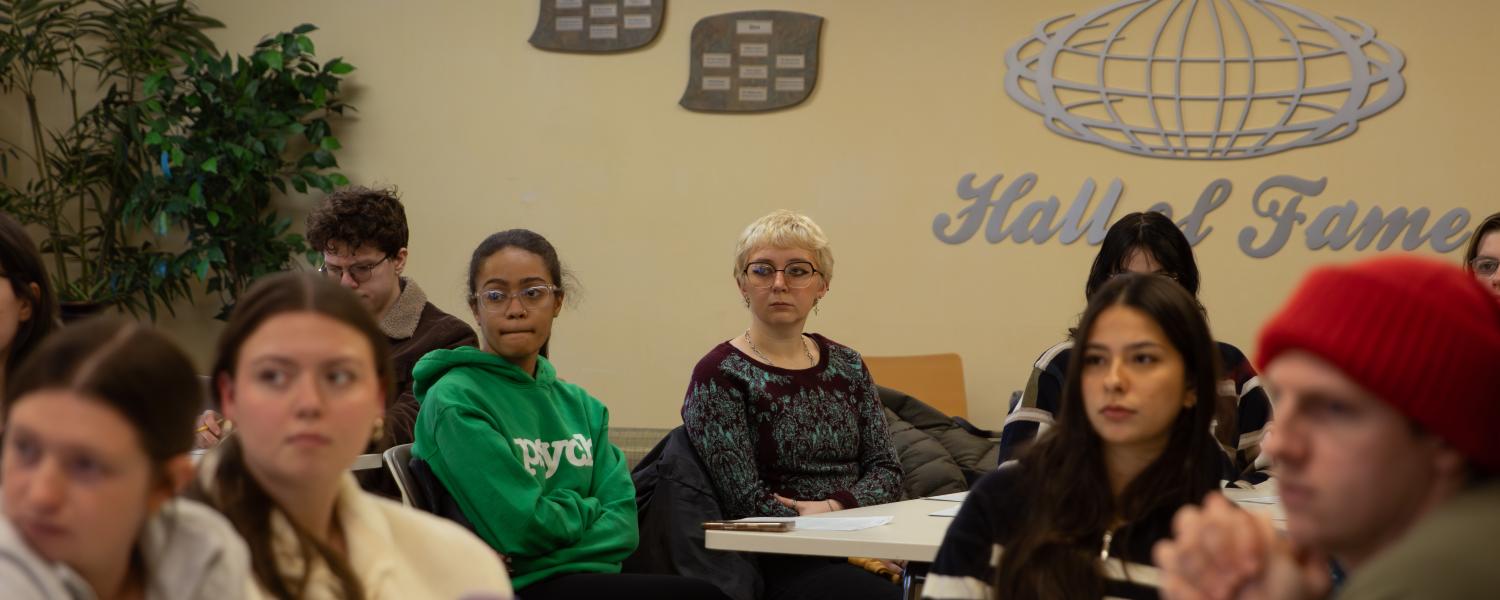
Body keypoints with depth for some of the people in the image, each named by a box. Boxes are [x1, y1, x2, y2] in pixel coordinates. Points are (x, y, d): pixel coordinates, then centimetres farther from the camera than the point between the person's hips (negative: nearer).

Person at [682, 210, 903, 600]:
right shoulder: (719, 376, -3)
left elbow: (886, 471, 10)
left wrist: (835, 506, -11)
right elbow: (747, 503, -10)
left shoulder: (847, 366, 15)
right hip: (779, 565, -6)